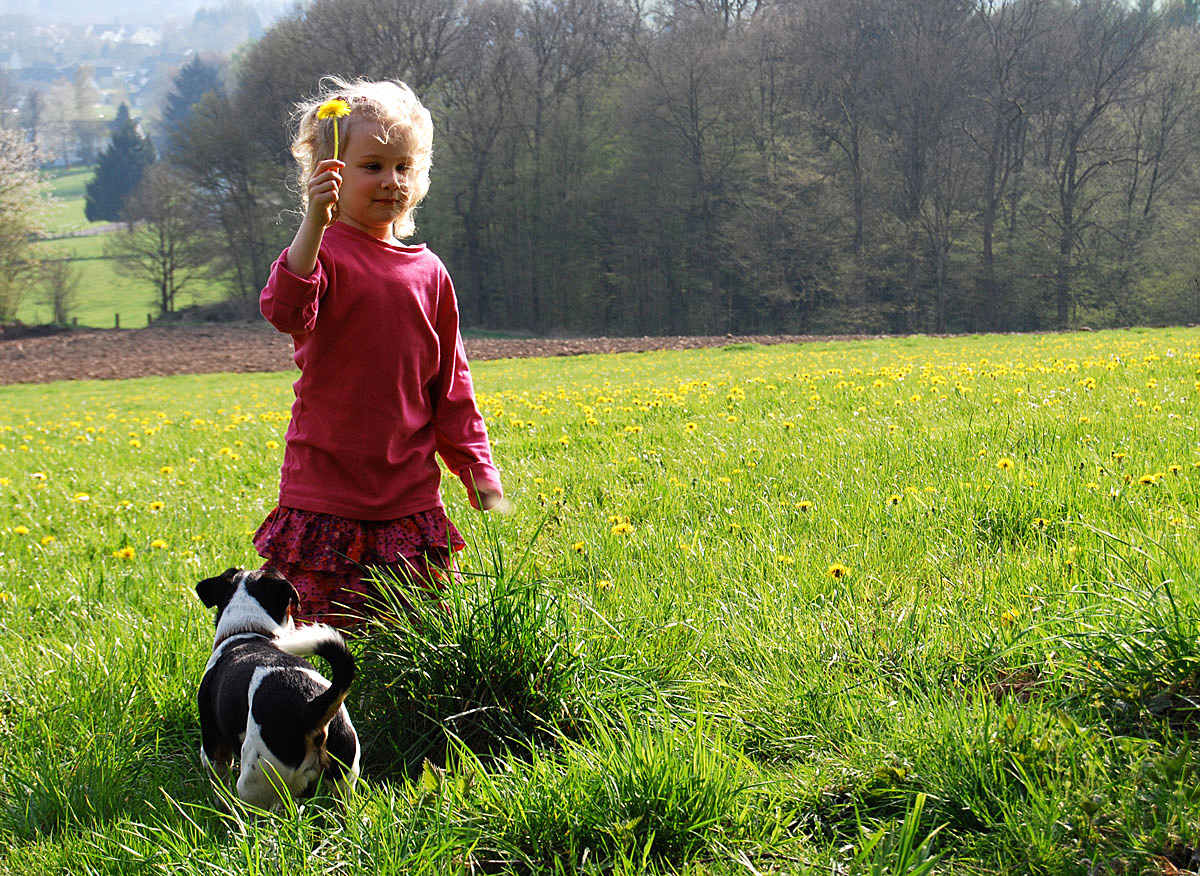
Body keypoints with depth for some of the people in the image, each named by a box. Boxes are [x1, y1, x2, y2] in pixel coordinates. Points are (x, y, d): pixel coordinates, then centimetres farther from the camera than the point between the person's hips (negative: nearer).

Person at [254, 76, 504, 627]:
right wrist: (315, 222, -39)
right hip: (325, 490, -4)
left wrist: (478, 468, 13)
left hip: (411, 494, 5)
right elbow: (285, 311, -29)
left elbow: (451, 382, 16)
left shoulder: (428, 272, 8)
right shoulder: (321, 251, -6)